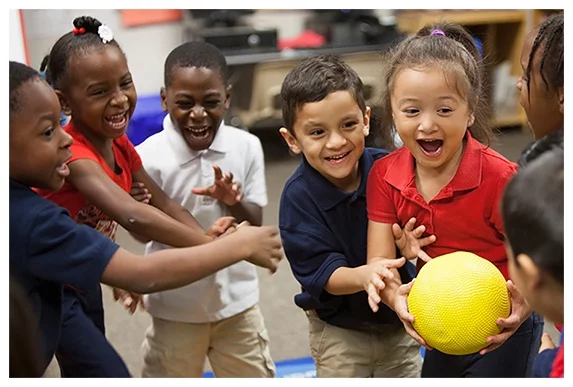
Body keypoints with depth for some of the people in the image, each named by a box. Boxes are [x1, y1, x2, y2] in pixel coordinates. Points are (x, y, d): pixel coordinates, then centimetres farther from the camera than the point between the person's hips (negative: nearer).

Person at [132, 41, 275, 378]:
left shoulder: (246, 146, -12)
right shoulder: (150, 157, -20)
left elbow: (255, 226, -5)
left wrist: (234, 201, -27)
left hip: (237, 299, 2)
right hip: (176, 306, -2)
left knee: (255, 374, 19)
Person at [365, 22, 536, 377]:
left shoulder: (499, 177, -26)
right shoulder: (384, 176, -12)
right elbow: (379, 260, -15)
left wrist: (525, 301, -43)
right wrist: (396, 295, -37)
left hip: (499, 332, -5)